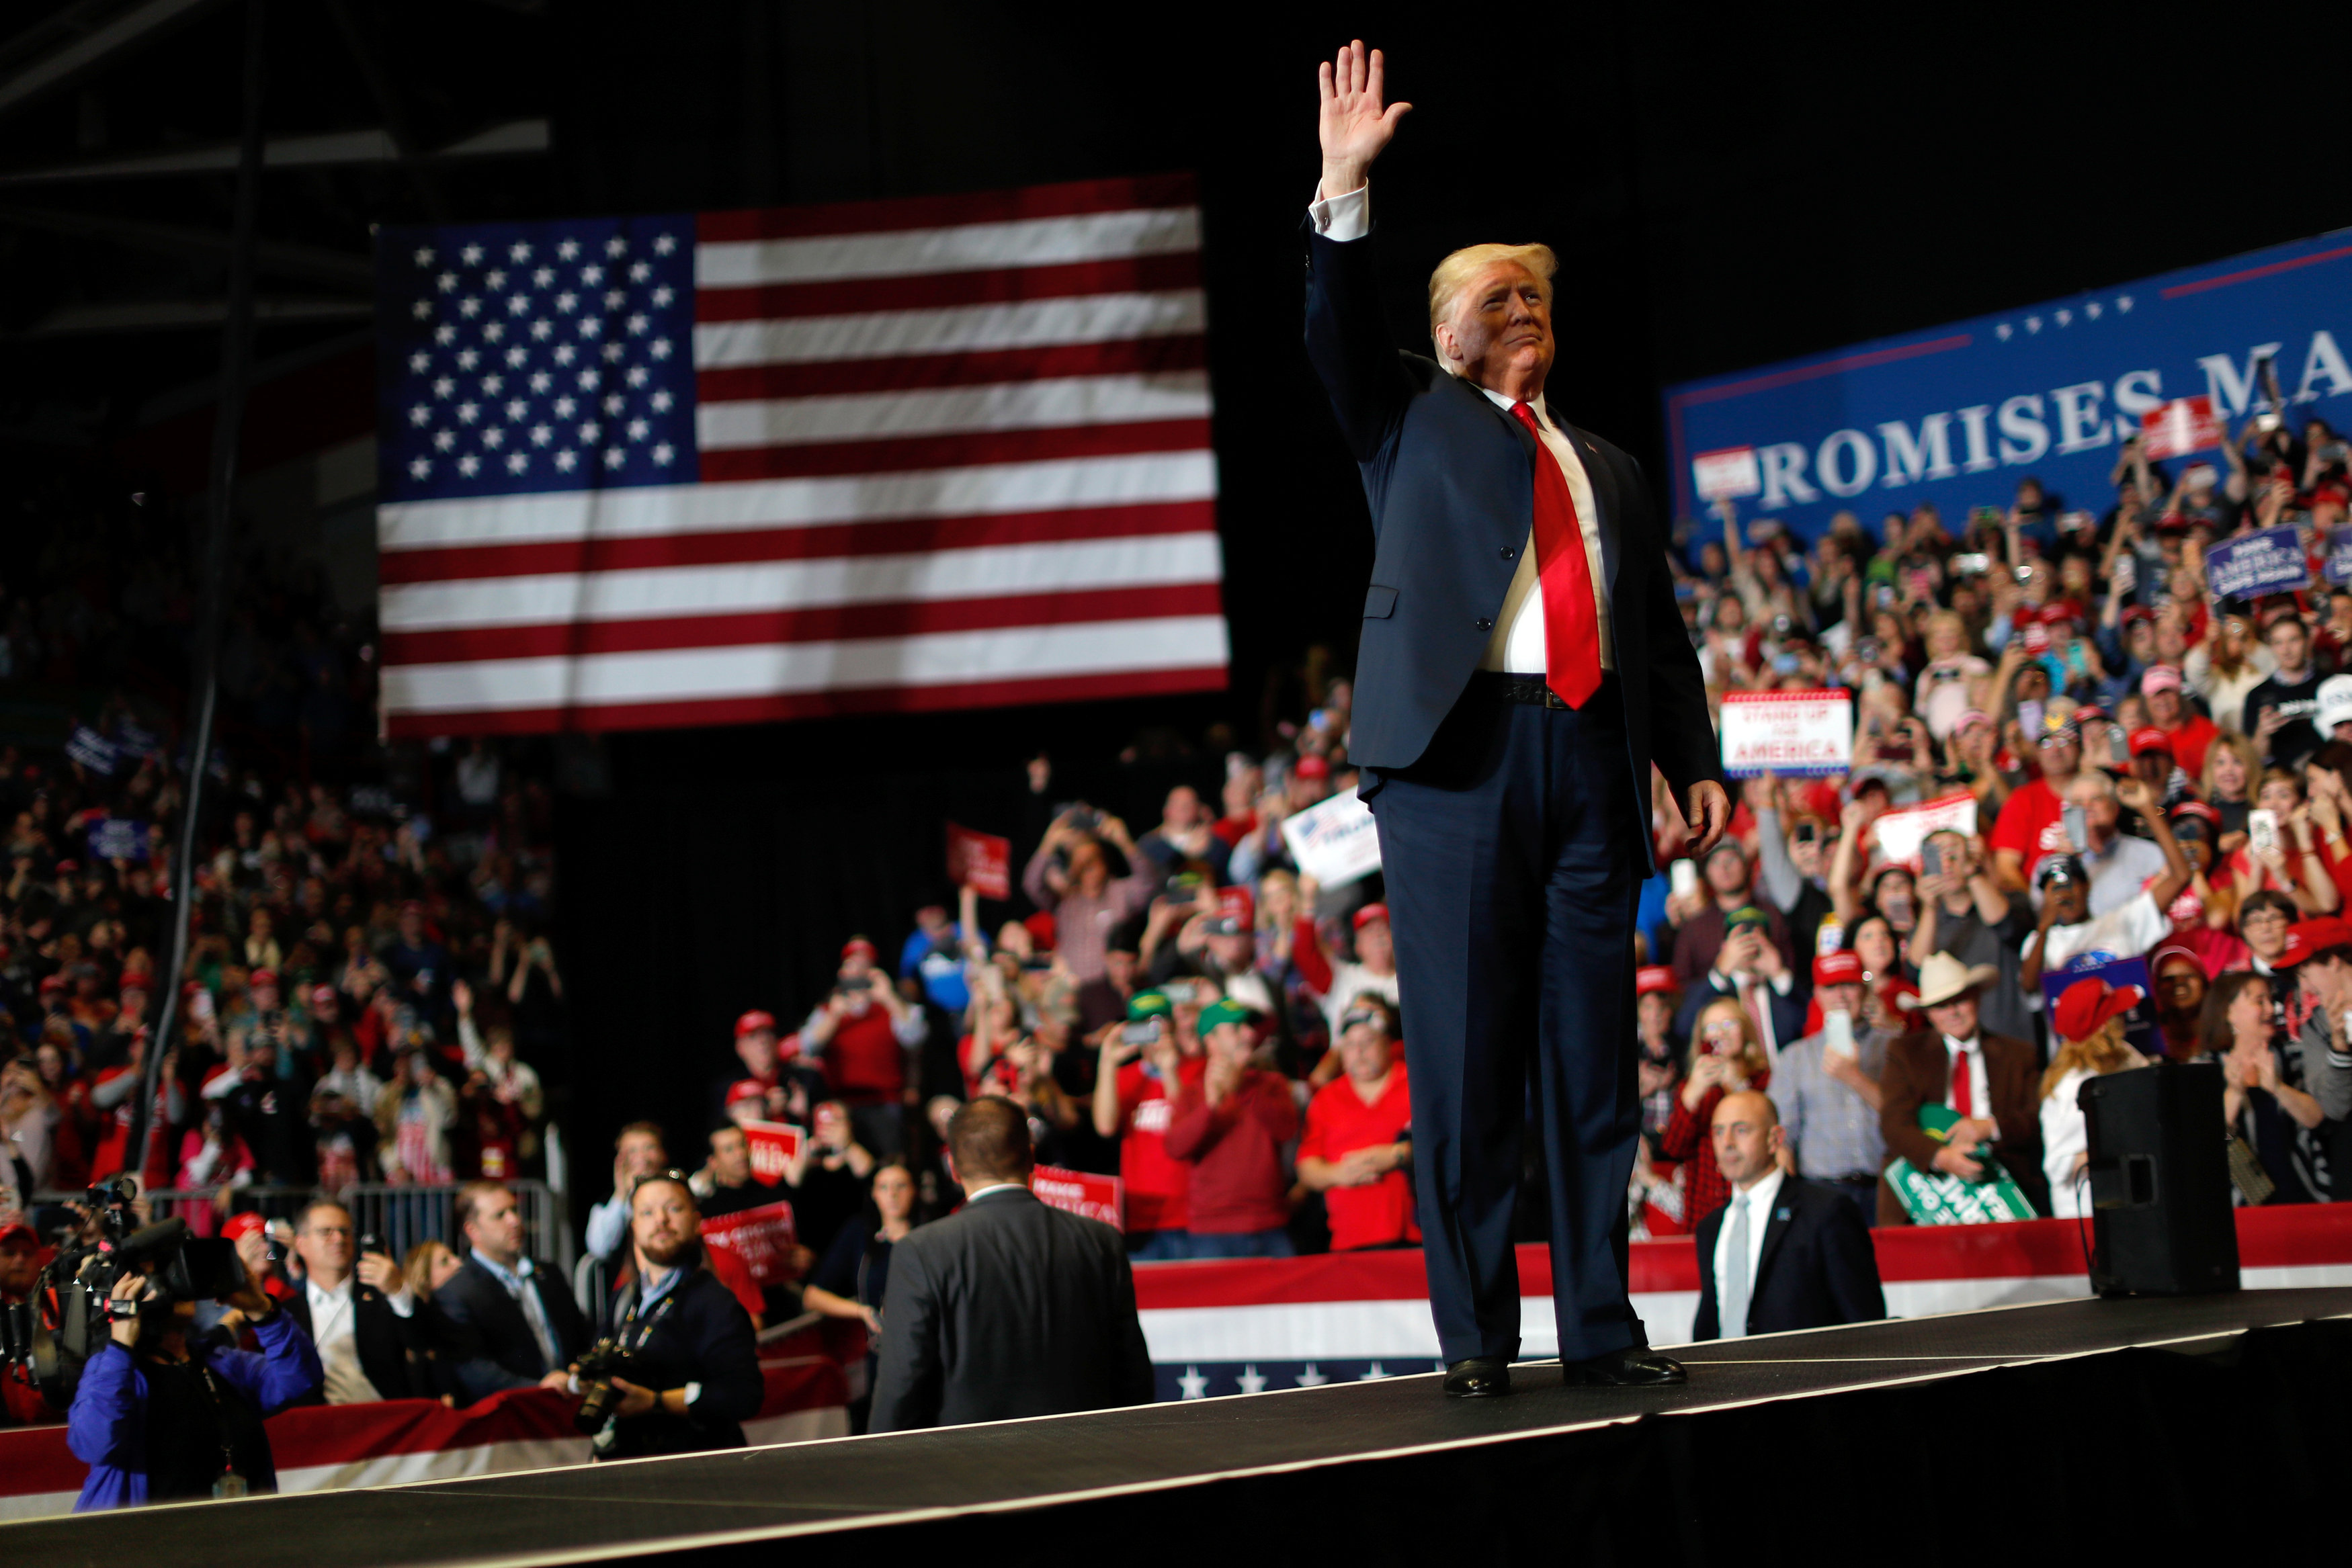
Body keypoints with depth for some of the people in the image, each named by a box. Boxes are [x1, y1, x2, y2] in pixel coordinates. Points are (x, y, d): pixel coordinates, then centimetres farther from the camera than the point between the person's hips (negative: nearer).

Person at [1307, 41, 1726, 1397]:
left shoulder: (1610, 469, 26)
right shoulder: (1413, 419, 16)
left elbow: (1662, 631, 21)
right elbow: (1342, 332, -2)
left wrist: (1695, 761, 9)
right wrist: (1346, 191, -15)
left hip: (1591, 755, 4)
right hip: (1457, 747, -4)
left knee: (1598, 1055, 3)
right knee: (1465, 1058, -4)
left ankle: (1603, 1326, 9)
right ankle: (1475, 1337, 0)